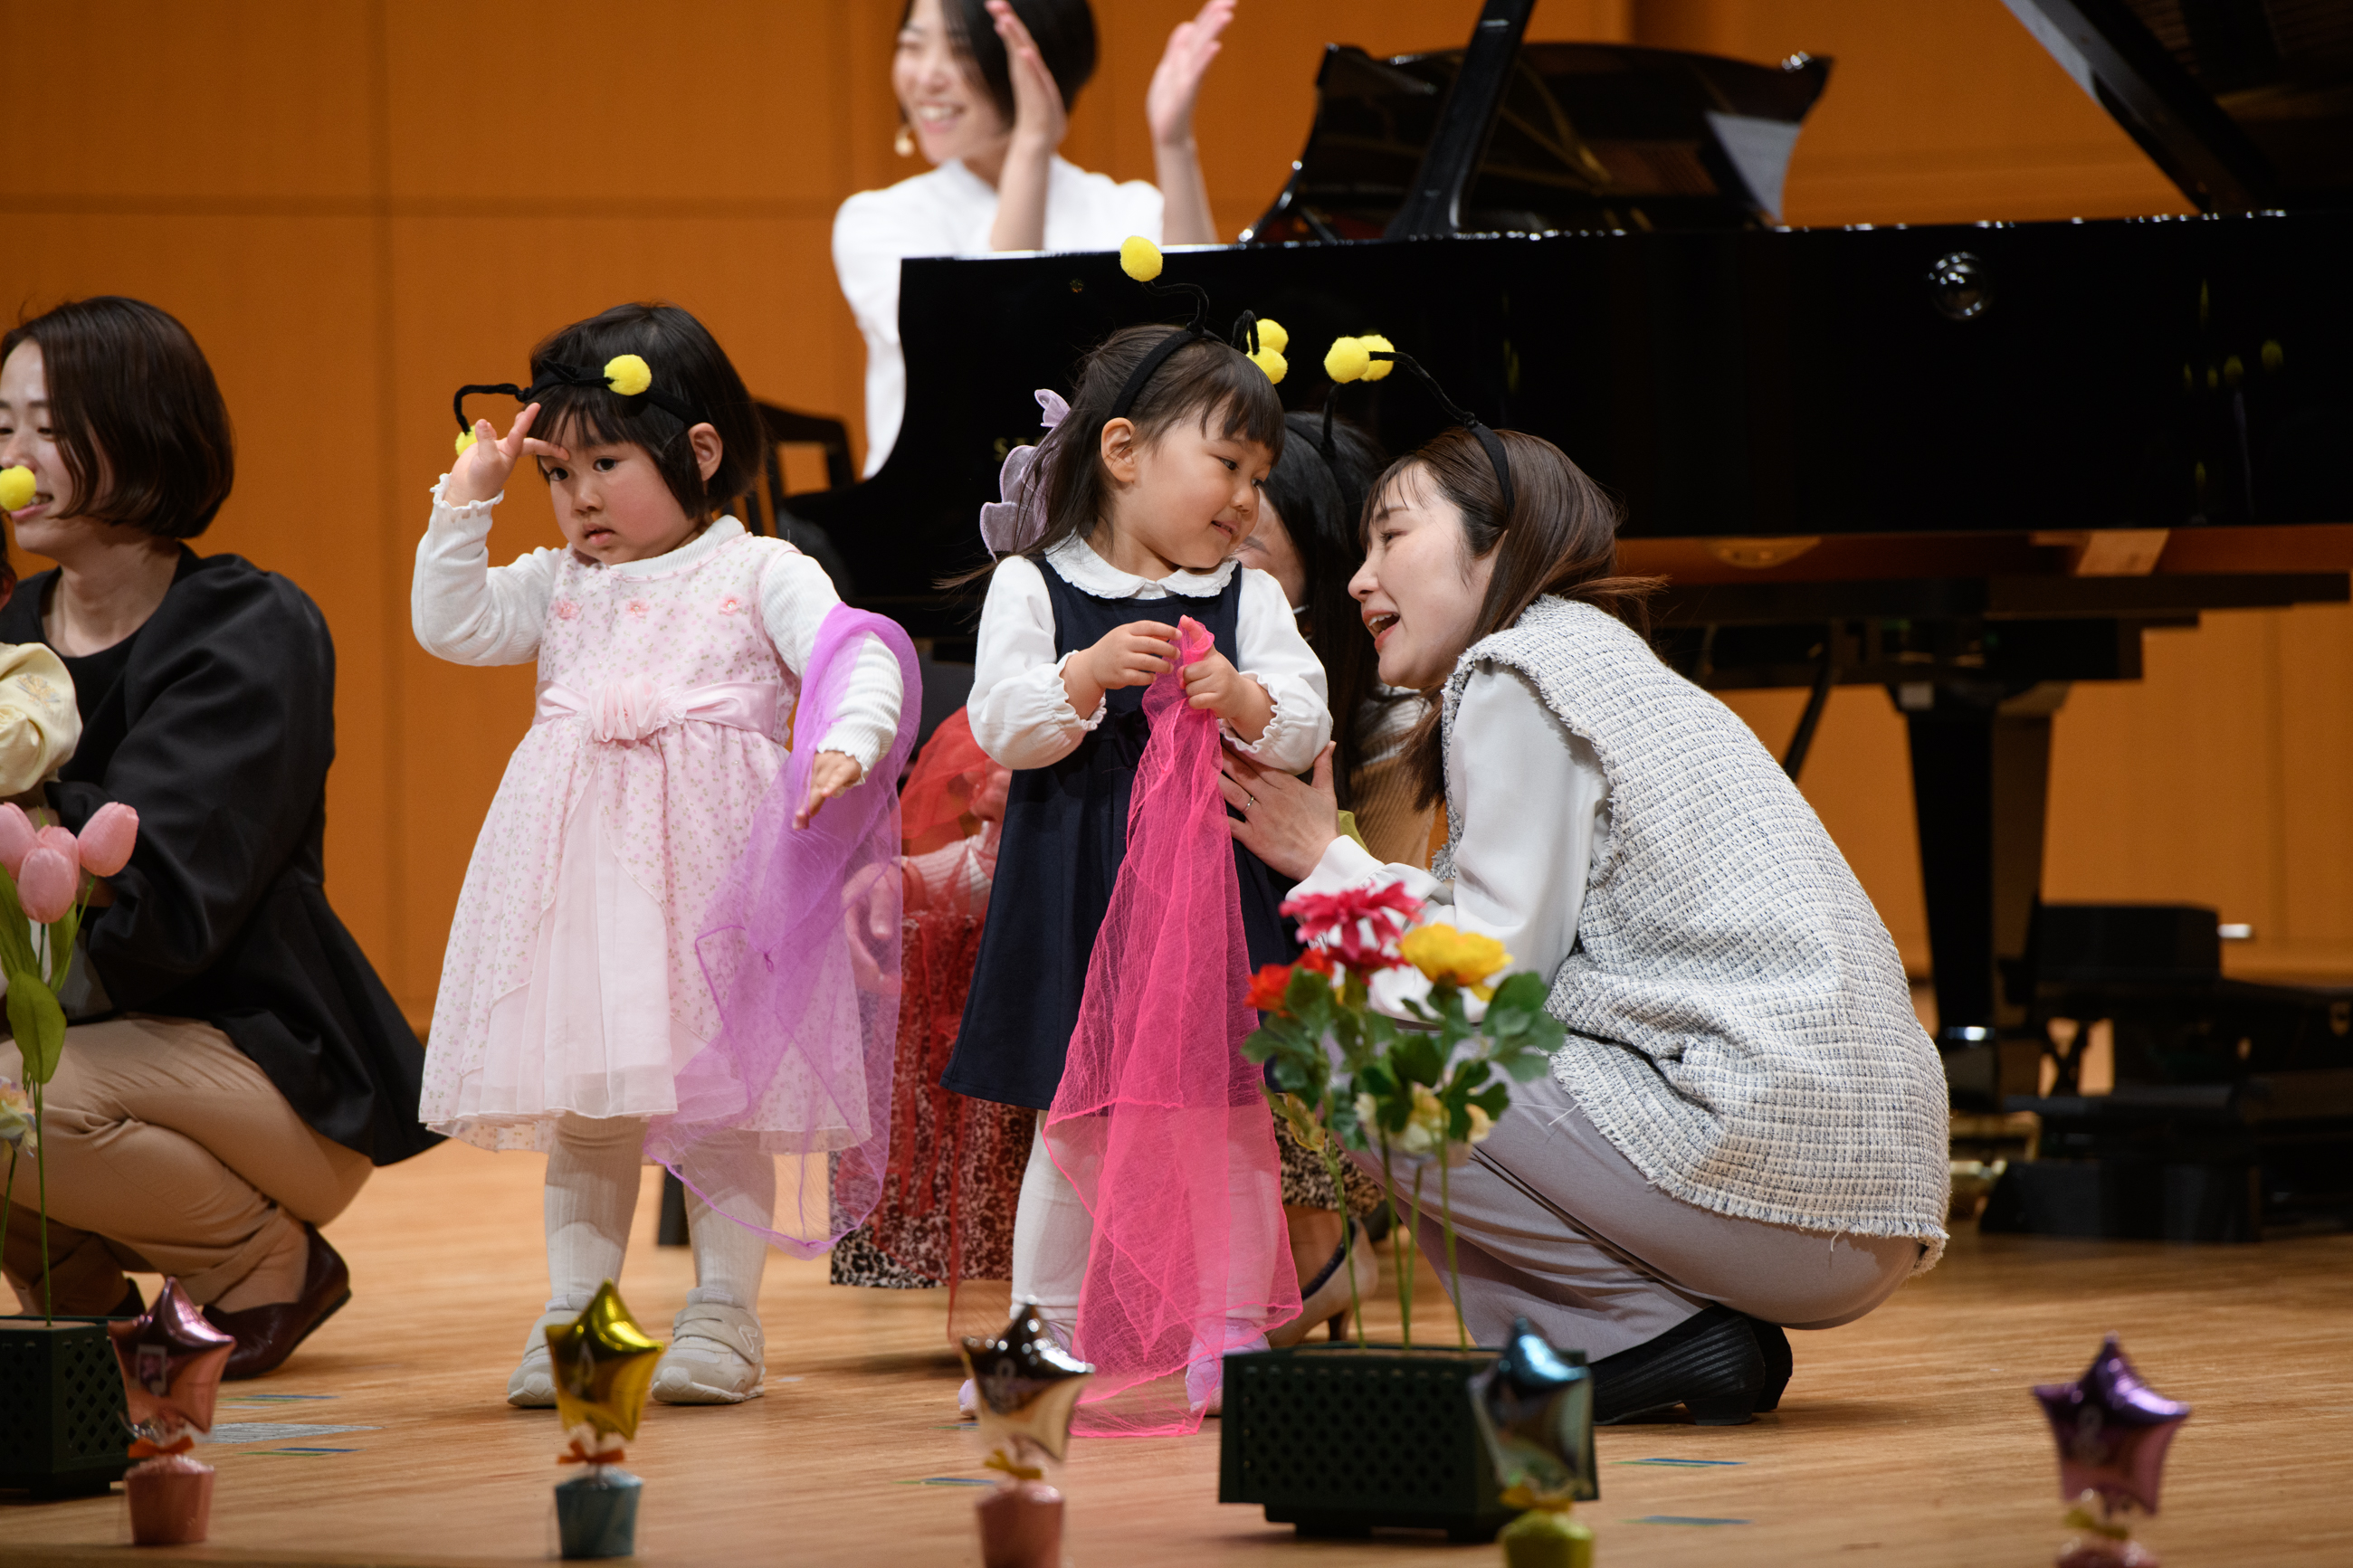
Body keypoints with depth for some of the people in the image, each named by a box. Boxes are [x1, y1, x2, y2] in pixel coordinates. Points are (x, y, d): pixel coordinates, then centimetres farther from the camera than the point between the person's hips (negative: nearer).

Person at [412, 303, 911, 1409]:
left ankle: (724, 1317, 6)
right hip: (581, 869, 4)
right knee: (587, 1102, 5)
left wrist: (847, 744, -28)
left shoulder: (760, 575, 3)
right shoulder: (559, 587, 17)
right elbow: (450, 625, 8)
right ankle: (573, 1315, 10)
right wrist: (467, 498, 6)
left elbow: (856, 657, -8)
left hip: (711, 860, -4)